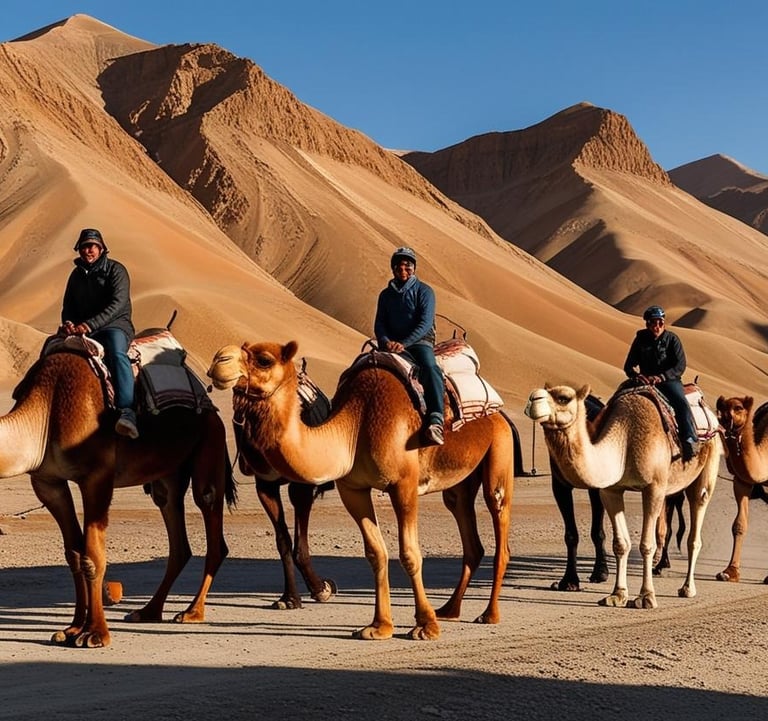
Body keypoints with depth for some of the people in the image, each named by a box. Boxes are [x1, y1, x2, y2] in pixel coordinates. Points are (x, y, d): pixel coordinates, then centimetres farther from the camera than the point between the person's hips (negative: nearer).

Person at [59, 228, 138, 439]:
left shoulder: (115, 270, -2)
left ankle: (127, 413, -52)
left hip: (115, 325, -6)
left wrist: (90, 324, -25)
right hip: (83, 329, 6)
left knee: (117, 352, -37)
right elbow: (68, 305, 21)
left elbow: (117, 304, -14)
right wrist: (68, 322, -5)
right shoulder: (76, 275, 16)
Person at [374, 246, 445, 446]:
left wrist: (404, 343, -19)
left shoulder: (424, 291, 5)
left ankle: (436, 421, -50)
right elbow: (379, 324, 12)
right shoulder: (386, 294, 18)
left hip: (419, 342, -4)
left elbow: (425, 323, -7)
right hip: (391, 344, 4)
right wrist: (386, 341, -12)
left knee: (431, 369, -35)